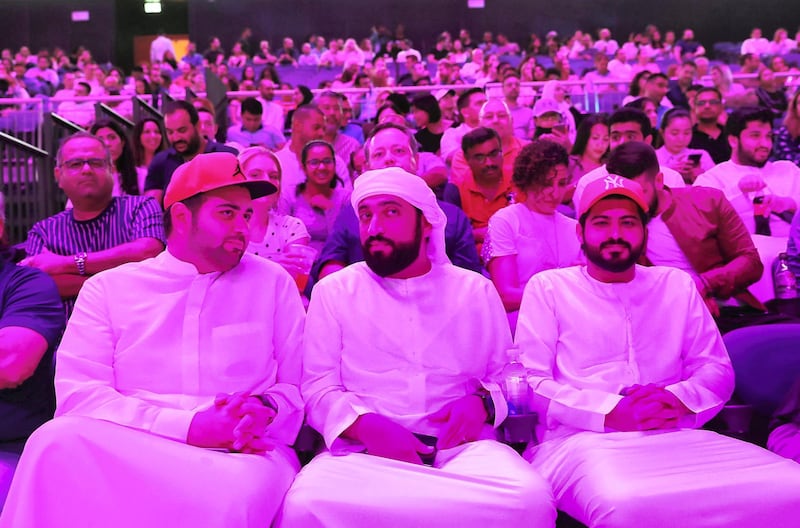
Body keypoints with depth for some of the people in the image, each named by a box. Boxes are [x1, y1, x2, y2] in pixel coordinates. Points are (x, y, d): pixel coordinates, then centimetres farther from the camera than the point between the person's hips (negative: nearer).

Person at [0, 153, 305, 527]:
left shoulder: (274, 284, 10)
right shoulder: (108, 288, 8)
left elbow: (301, 387, 11)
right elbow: (79, 394, -4)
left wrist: (266, 410, -14)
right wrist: (191, 426, -17)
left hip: (241, 453, -1)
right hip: (129, 450, 2)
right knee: (55, 444, -31)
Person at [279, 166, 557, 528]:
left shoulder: (476, 290, 16)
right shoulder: (333, 291, 12)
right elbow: (317, 386, 5)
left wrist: (483, 402, -6)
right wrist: (365, 426, -15)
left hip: (461, 446, 2)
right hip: (363, 450, -1)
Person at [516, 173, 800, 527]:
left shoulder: (677, 285, 21)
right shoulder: (548, 287, 10)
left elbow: (718, 369, 16)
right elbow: (530, 383, 1)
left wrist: (680, 398, -8)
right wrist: (610, 412, -15)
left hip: (676, 436, 4)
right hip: (583, 440, -4)